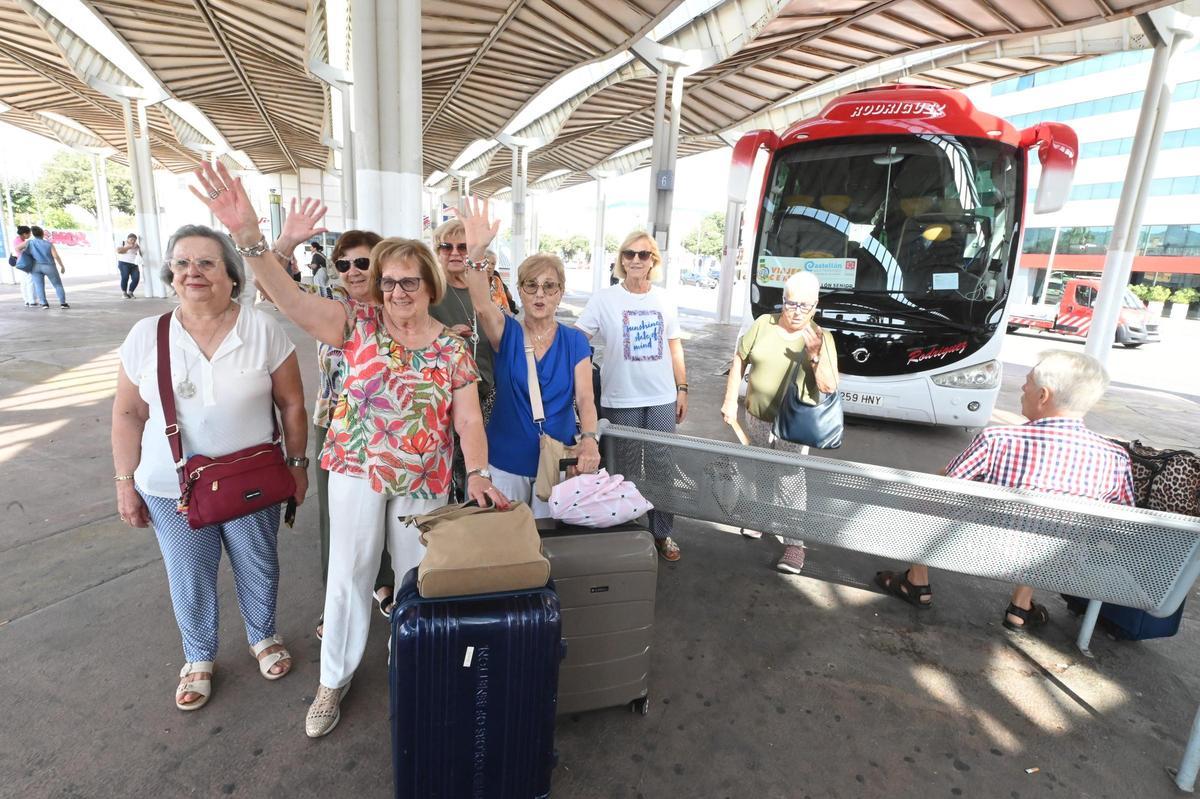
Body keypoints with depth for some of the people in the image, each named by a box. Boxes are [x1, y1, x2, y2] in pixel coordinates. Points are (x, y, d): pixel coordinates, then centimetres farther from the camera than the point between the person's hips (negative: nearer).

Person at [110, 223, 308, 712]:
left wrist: (297, 464, -3)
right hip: (172, 489, 1)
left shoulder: (263, 330, -10)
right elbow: (129, 414, 2)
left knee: (258, 568, 16)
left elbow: (291, 403, -5)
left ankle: (263, 637, 44)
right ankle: (198, 659, 42)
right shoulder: (146, 336, -5)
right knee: (189, 579, 16)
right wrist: (125, 481, 2)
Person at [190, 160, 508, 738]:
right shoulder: (359, 323, -3)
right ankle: (333, 681, 35)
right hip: (357, 470, 0)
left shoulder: (452, 349, -2)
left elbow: (469, 420, -6)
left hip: (424, 478, 1)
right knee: (348, 575, 10)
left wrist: (478, 474, -21)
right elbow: (293, 301, -19)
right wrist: (248, 237, -34)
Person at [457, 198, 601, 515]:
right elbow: (482, 305, -25)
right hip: (506, 461, 0)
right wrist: (476, 250, -42)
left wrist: (589, 439, -31)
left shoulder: (575, 341, -2)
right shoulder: (506, 332, -4)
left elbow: (584, 397, -11)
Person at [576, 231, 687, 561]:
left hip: (662, 399, 3)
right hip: (620, 401, -2)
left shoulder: (664, 300, 7)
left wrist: (682, 389, 11)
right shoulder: (604, 299, -4)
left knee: (661, 469, 9)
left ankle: (661, 533, 24)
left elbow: (674, 347, 14)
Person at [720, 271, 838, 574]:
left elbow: (829, 387, -12)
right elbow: (739, 360, 4)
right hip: (756, 418, 4)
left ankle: (795, 543, 4)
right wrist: (730, 401, 1)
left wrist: (815, 355, -27)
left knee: (791, 479, -7)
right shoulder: (764, 324, -3)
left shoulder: (822, 338, -8)